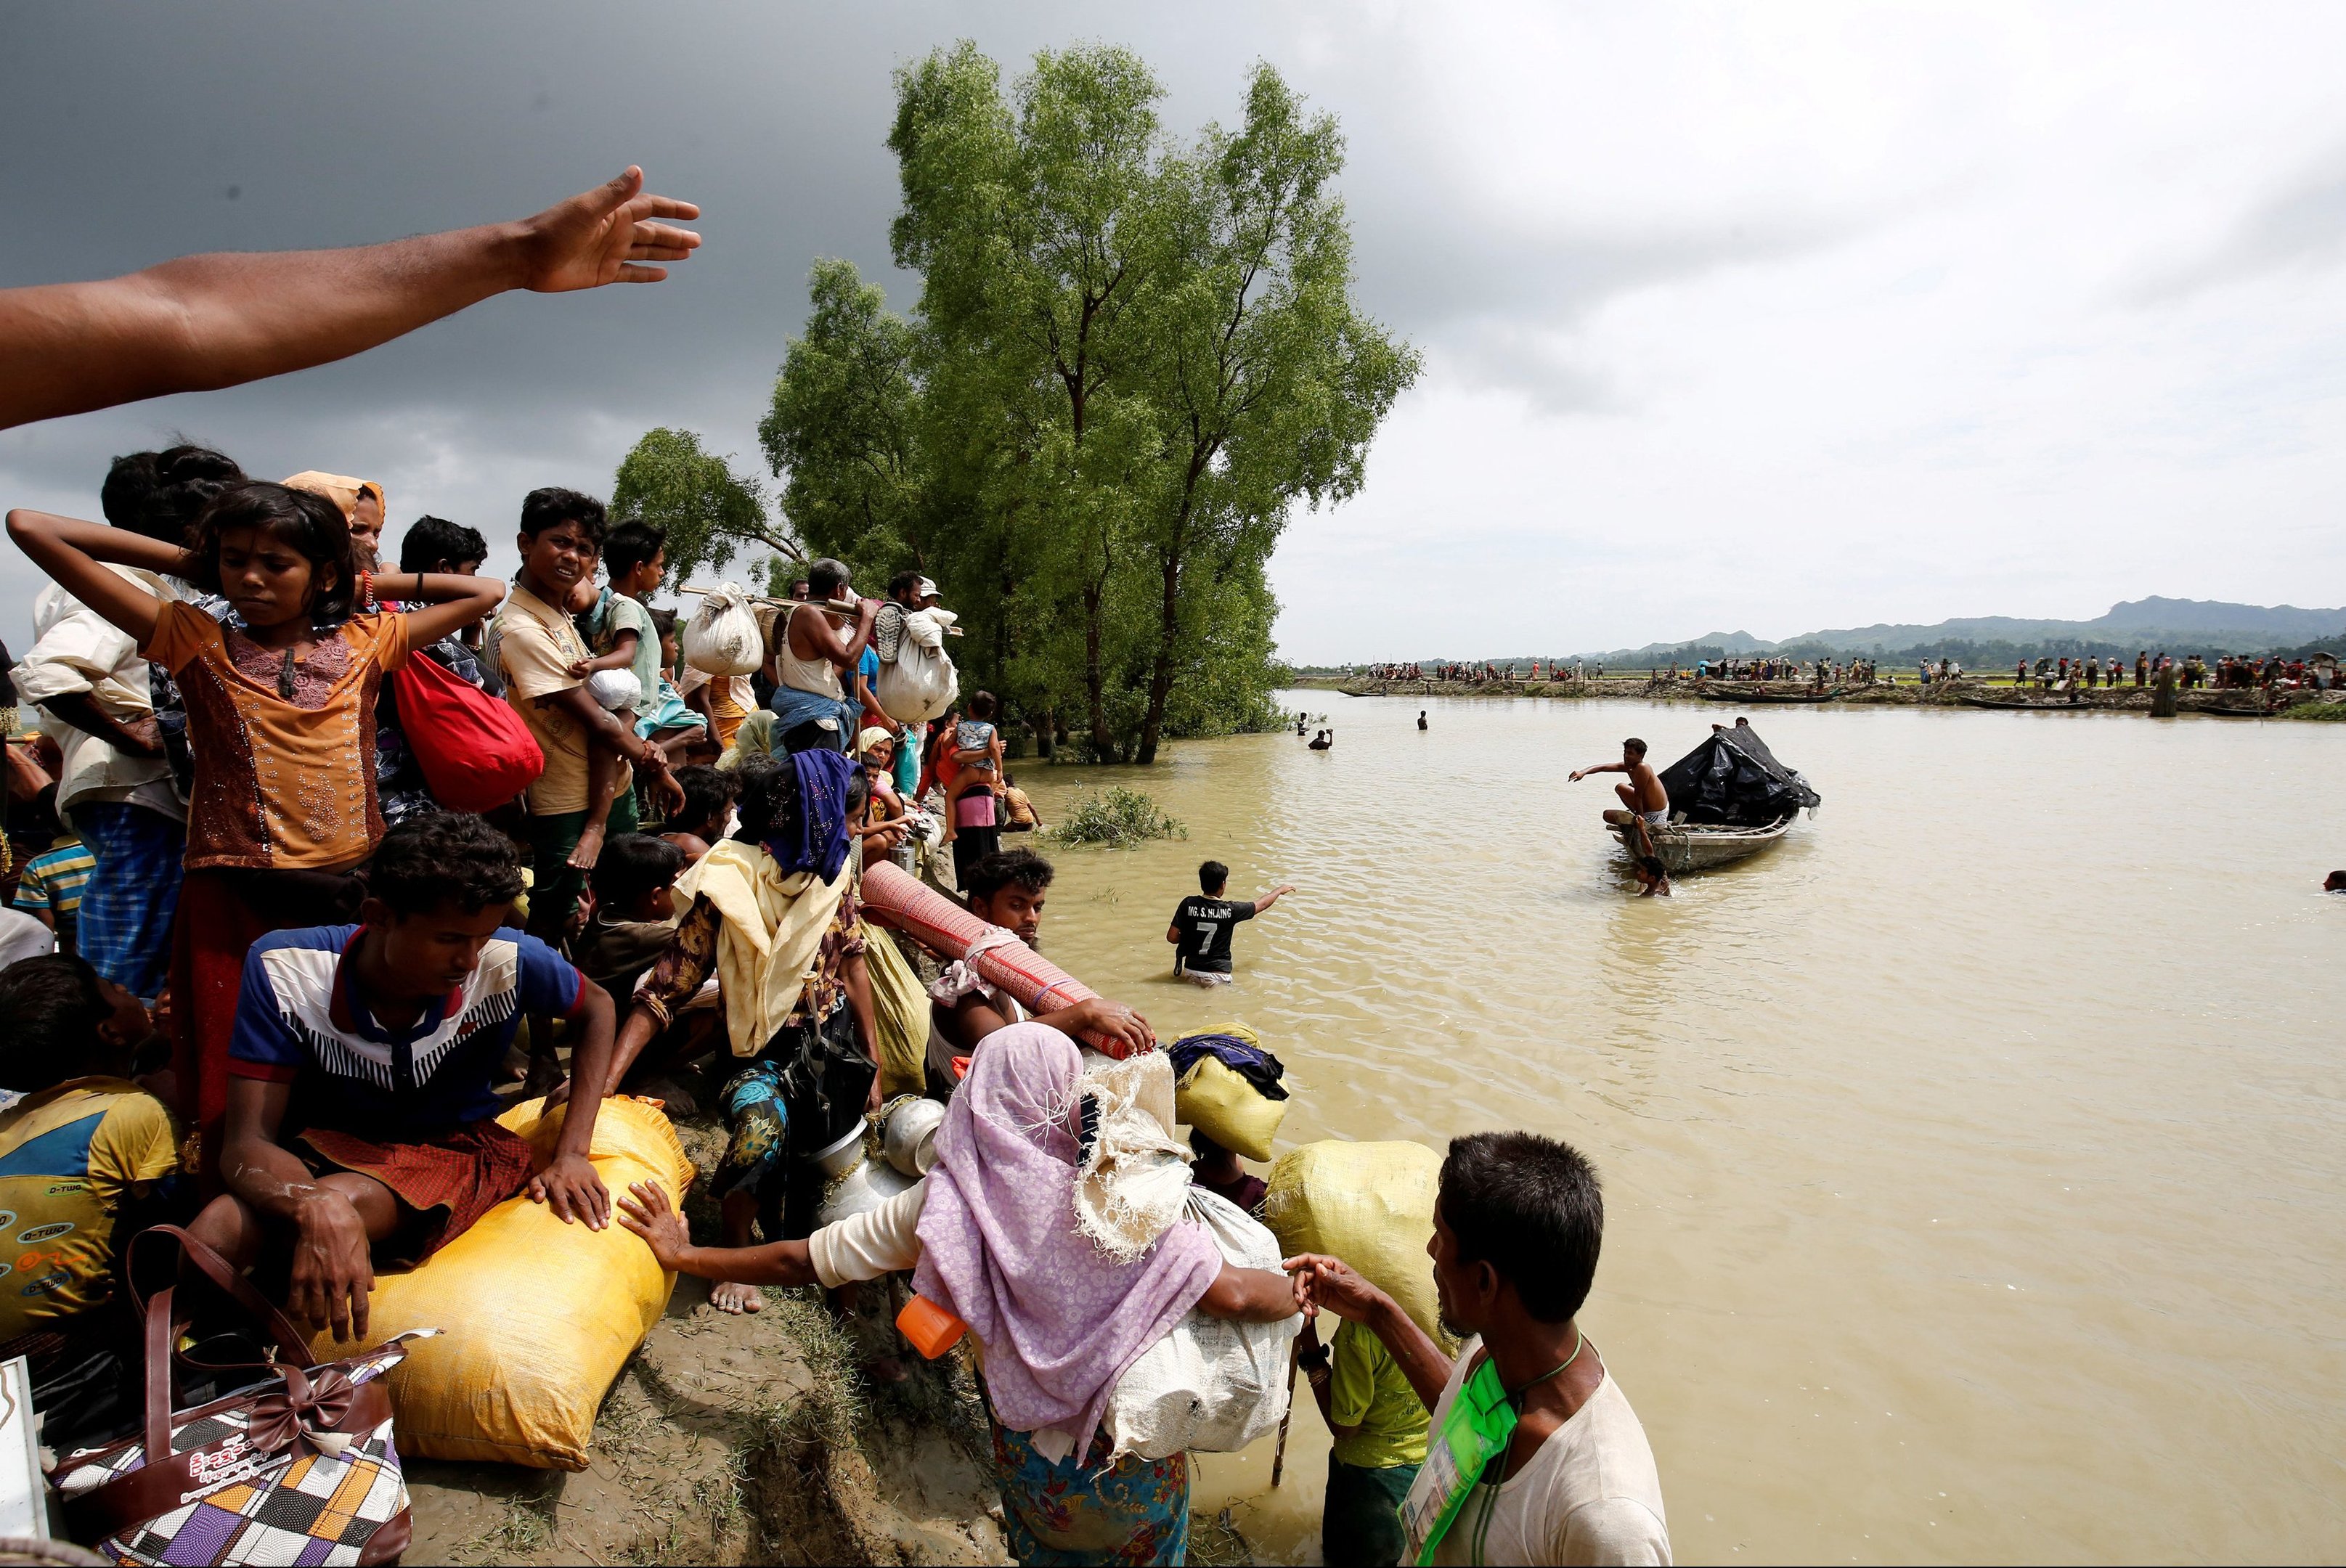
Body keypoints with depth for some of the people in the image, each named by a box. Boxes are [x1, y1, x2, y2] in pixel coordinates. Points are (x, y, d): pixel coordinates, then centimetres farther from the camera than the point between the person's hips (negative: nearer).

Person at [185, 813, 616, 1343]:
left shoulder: (508, 961, -23)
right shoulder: (285, 971, -22)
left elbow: (595, 1007, -2)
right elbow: (249, 1143, -23)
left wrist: (571, 1154, -9)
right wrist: (317, 1210, -48)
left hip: (456, 1146, 0)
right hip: (327, 1146, 1)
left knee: (345, 1200, -33)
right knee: (222, 1226, -32)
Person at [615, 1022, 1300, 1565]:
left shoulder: (947, 1204, -16)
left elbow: (804, 1261, -9)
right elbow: (1230, 1294, -29)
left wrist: (685, 1254, 5)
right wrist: (1295, 1292, -8)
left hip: (1031, 1460, 2)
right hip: (1136, 1451, -1)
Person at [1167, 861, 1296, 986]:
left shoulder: (1188, 904, -8)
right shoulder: (1230, 910, -10)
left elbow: (1172, 937, -4)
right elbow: (1262, 904, 7)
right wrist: (1280, 890, 26)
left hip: (1191, 972, 3)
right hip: (1218, 976, -3)